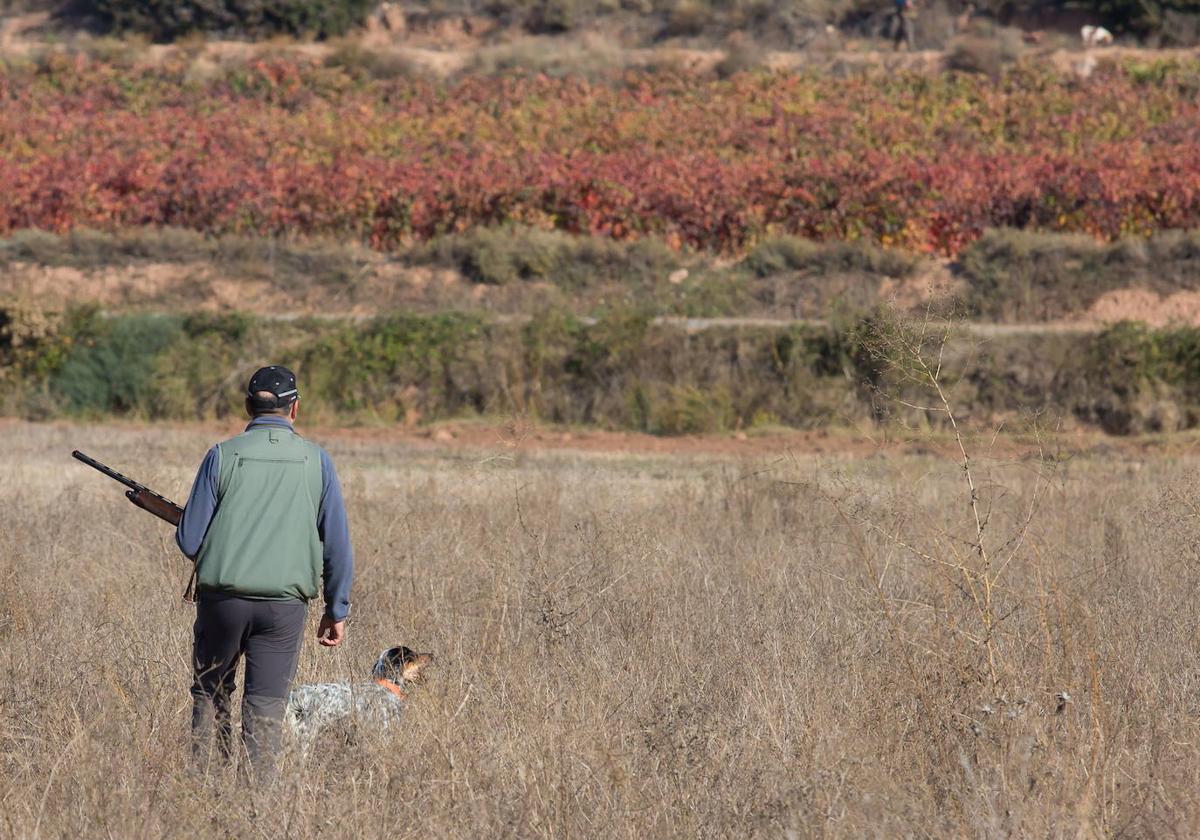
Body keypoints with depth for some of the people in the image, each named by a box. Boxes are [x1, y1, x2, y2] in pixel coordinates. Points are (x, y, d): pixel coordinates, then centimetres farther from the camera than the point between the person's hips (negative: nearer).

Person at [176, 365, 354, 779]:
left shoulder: (222, 456, -1)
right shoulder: (316, 461, 3)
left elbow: (189, 541, -1)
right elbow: (338, 545, 4)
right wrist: (337, 610, 12)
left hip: (222, 598, 0)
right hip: (285, 604, 0)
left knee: (209, 694, 16)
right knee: (265, 708, 4)